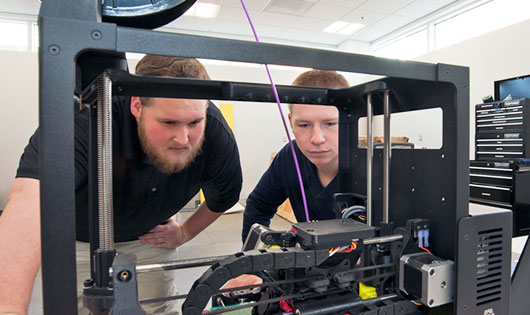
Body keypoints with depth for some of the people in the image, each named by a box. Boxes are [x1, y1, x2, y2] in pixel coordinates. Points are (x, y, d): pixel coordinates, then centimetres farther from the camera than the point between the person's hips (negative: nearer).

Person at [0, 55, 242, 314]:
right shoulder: (87, 117, -38)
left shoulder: (216, 135, -26)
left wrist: (184, 233, -3)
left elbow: (222, 199, -7)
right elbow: (31, 196, -53)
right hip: (78, 237, -2)